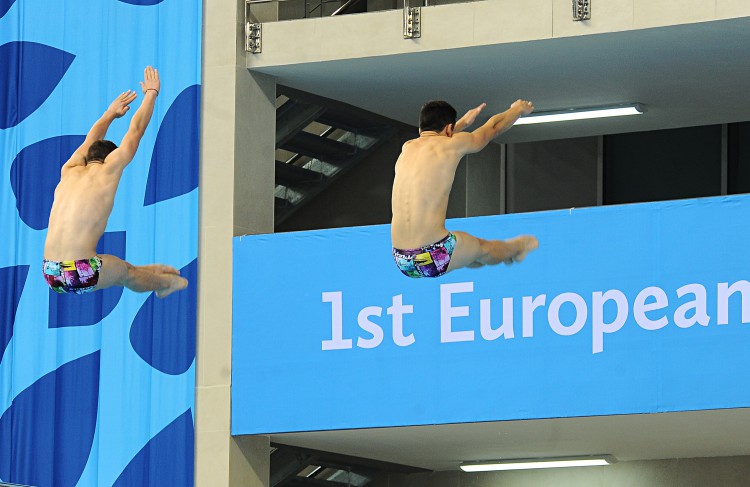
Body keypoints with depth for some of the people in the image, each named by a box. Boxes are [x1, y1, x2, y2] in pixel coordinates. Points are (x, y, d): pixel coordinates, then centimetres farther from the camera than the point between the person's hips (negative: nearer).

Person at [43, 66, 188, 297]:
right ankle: (166, 283, 50)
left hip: (51, 276, 5)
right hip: (82, 276, -5)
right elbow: (136, 130, 16)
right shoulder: (107, 171, 3)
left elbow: (90, 140, 39)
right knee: (125, 272, 27)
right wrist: (151, 93, 32)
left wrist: (111, 113, 55)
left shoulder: (69, 172, 17)